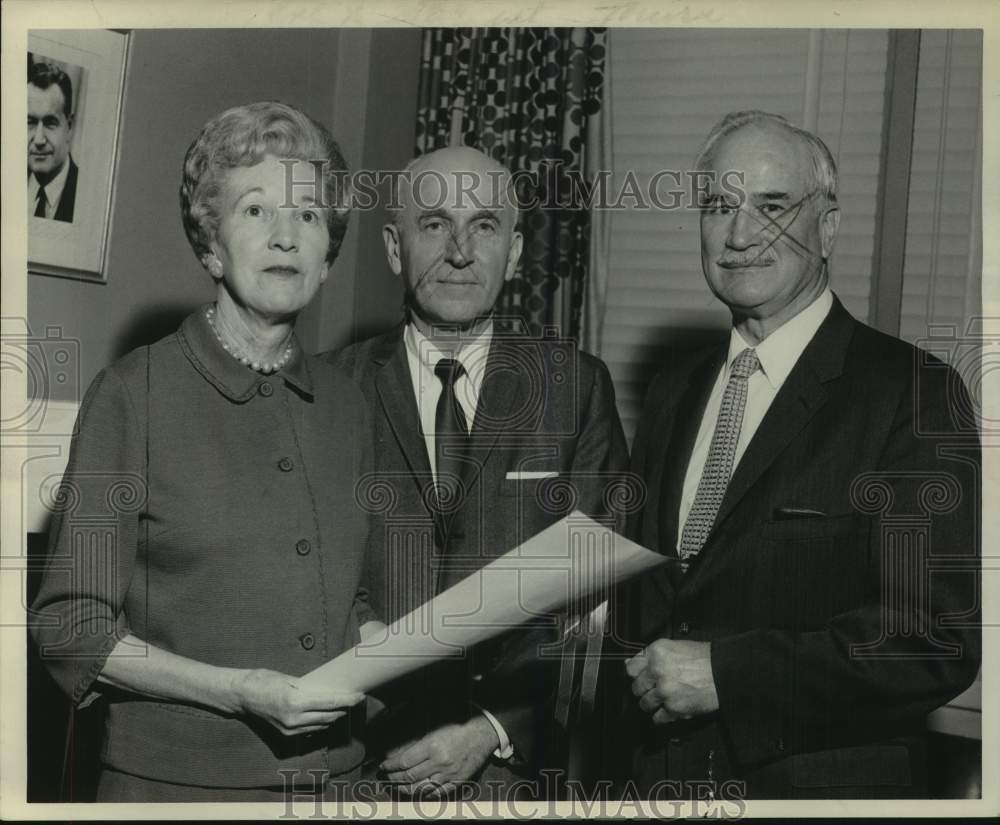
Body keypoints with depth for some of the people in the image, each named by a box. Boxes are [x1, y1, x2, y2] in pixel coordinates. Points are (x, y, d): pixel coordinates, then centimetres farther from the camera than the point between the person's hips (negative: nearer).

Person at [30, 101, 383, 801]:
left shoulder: (343, 402, 5)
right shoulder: (133, 394, -10)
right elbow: (72, 627, -10)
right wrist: (240, 691, -20)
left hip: (335, 774, 5)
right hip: (177, 778, -4)